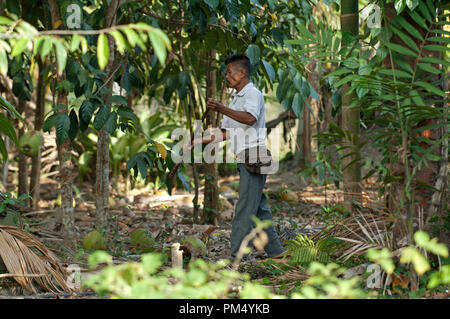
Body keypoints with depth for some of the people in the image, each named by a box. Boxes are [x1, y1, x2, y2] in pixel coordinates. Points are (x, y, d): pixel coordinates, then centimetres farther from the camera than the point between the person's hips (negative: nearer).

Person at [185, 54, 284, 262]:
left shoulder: (253, 93, -7)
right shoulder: (235, 98, 22)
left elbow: (250, 118, -27)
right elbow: (226, 132, 24)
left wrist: (222, 109, -35)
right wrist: (201, 141, 14)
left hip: (254, 156, -10)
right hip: (244, 159, 10)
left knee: (245, 209, -12)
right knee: (259, 208, 12)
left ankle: (236, 257, -15)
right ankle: (274, 251, 17)